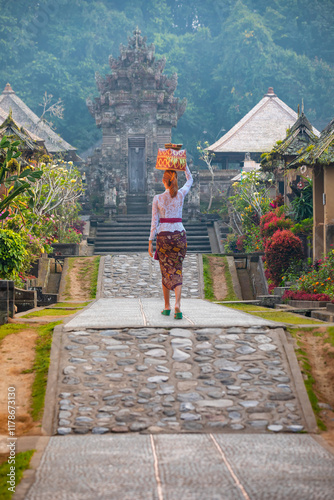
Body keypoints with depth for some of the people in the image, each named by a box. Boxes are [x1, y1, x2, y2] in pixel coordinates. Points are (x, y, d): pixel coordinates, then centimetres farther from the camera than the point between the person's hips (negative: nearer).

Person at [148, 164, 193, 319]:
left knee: (166, 271, 11)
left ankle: (167, 307, 16)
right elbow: (190, 180, 20)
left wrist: (150, 242, 1)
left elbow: (154, 222, -4)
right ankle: (177, 303, -15)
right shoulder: (181, 195, -2)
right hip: (179, 235, 1)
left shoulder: (157, 198, -5)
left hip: (163, 235, -1)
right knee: (177, 271, 6)